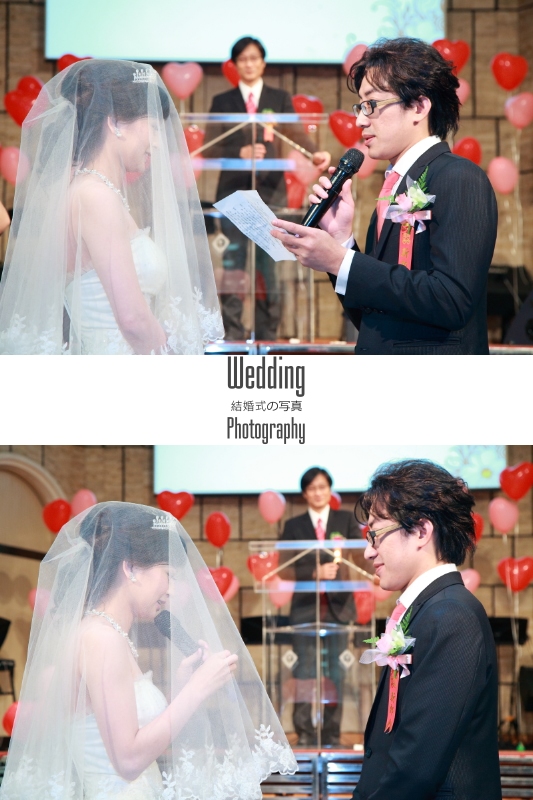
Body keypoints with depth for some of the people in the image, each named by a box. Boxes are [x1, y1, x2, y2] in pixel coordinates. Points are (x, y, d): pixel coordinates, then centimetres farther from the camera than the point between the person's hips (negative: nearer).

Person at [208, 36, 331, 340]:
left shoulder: (280, 99, 10)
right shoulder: (223, 102, 10)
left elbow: (296, 133, -3)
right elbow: (212, 149, 4)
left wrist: (316, 152, -24)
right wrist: (241, 152, -15)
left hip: (270, 190, 0)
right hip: (233, 190, 0)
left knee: (269, 265, -2)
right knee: (232, 264, -3)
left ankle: (268, 332, 1)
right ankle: (233, 332, -1)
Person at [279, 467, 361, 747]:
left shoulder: (346, 520, 10)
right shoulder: (293, 526, 7)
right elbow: (287, 567, -2)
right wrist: (316, 573, -18)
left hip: (338, 605, 1)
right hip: (305, 605, -1)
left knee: (336, 671, 1)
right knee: (304, 671, -4)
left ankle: (332, 734, 6)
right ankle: (304, 733, 0)